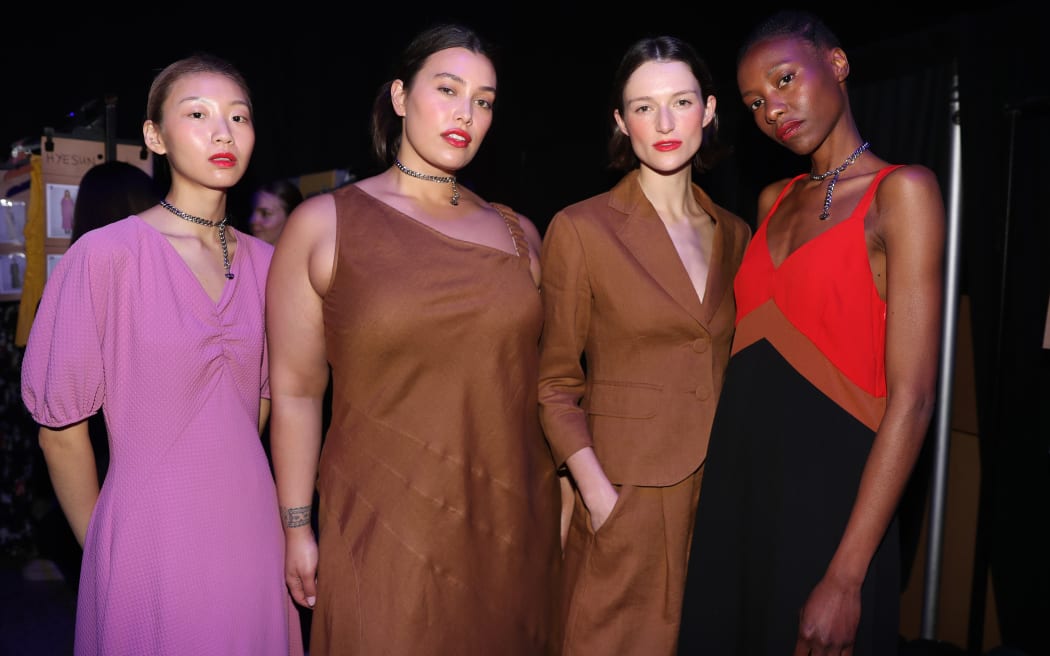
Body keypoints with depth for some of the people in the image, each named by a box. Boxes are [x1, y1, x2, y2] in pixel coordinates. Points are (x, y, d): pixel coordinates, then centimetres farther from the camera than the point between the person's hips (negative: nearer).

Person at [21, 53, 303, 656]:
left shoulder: (264, 263, 3)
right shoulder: (105, 254, -11)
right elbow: (61, 428, -5)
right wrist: (101, 547, 3)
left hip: (251, 531, 5)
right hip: (151, 533, -4)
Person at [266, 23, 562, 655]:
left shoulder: (518, 231, 7)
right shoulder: (324, 224, -3)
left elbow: (545, 377, 11)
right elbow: (295, 389, -3)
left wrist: (568, 494, 8)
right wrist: (297, 527, -2)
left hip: (514, 525, 4)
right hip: (382, 530, -3)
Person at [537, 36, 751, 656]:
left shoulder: (735, 235, 7)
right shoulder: (581, 229, -8)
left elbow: (734, 368, 13)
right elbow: (556, 385, -6)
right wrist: (598, 493, -15)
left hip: (722, 489, 5)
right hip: (627, 494, -4)